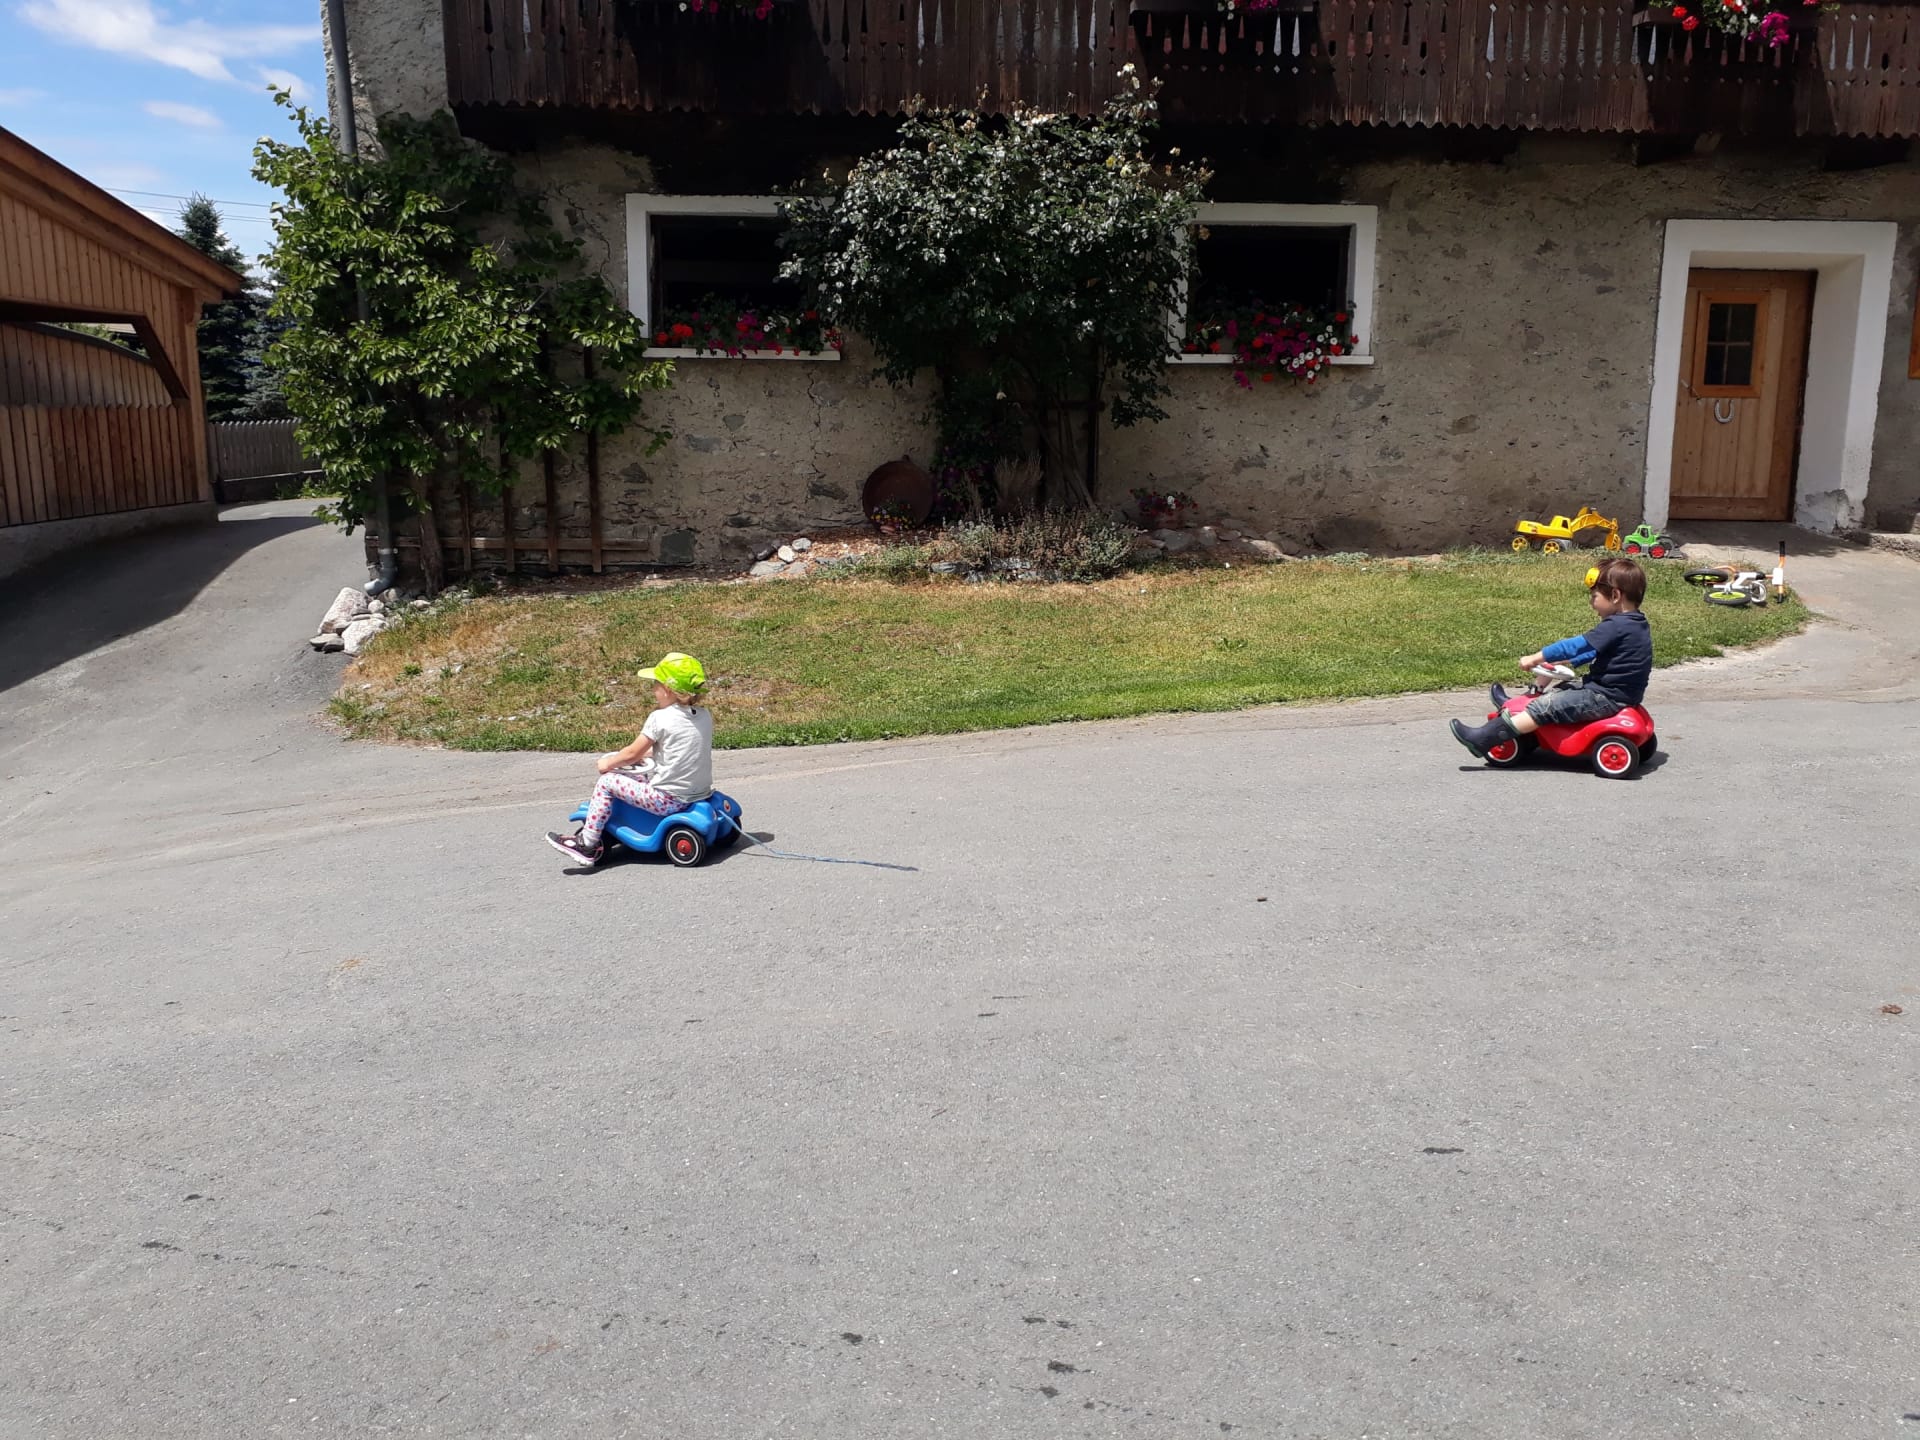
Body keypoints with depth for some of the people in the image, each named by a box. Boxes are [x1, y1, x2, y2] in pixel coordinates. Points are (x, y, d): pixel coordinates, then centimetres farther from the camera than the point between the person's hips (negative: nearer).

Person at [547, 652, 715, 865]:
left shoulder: (660, 718, -15)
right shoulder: (705, 715, 4)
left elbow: (632, 754, -6)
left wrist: (608, 763, 12)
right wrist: (648, 752, 22)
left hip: (669, 799, -8)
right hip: (701, 791, 8)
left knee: (606, 783, 5)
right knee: (649, 773, 32)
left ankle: (587, 844, 12)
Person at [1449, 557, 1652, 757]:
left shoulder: (1617, 626, -19)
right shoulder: (1633, 623, 13)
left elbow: (1578, 645, -20)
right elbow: (1593, 651, 22)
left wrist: (1536, 658, -15)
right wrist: (1565, 661, 17)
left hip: (1608, 698, -10)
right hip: (1620, 694, 10)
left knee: (1546, 707, -15)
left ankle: (1485, 738, -19)